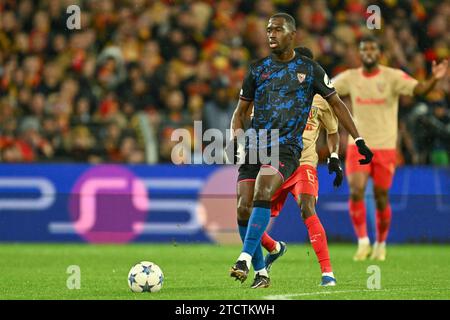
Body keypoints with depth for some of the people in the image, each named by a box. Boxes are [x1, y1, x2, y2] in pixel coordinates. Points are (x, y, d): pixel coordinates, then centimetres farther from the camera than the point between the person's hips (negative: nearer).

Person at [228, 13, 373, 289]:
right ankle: (261, 273, 6)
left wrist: (359, 141, 9)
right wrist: (235, 137, -1)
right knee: (244, 210, -8)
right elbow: (241, 111, 20)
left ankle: (245, 259, -34)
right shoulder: (258, 69, 13)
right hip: (255, 147, 4)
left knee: (261, 193, -30)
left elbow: (337, 104, 13)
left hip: (287, 148, -4)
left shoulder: (309, 69, 6)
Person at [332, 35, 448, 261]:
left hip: (385, 147, -2)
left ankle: (381, 245, 25)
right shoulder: (350, 77, 3)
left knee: (381, 198, 5)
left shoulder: (393, 76, -6)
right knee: (356, 191, -16)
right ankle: (363, 243, -5)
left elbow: (418, 89, -19)